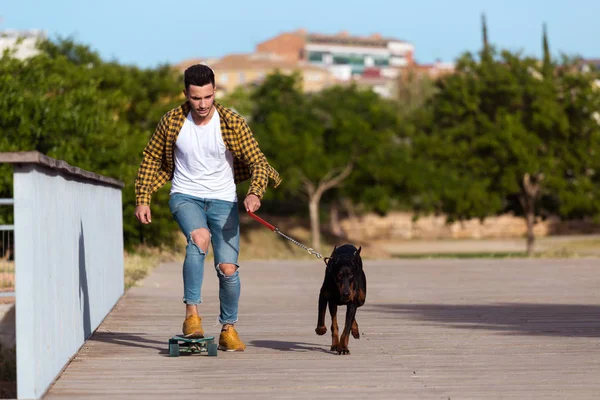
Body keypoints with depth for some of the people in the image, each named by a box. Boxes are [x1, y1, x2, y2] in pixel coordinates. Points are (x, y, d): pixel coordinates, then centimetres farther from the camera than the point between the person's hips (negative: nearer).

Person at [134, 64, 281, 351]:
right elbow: (151, 158, 7)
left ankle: (228, 330, 15)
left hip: (222, 200, 1)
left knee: (228, 268, -8)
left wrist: (255, 193, -31)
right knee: (199, 237, -33)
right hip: (185, 196, 0)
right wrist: (142, 199, 2)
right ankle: (192, 314, -29)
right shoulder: (172, 121, -7)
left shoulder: (232, 123, -12)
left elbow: (258, 162, -12)